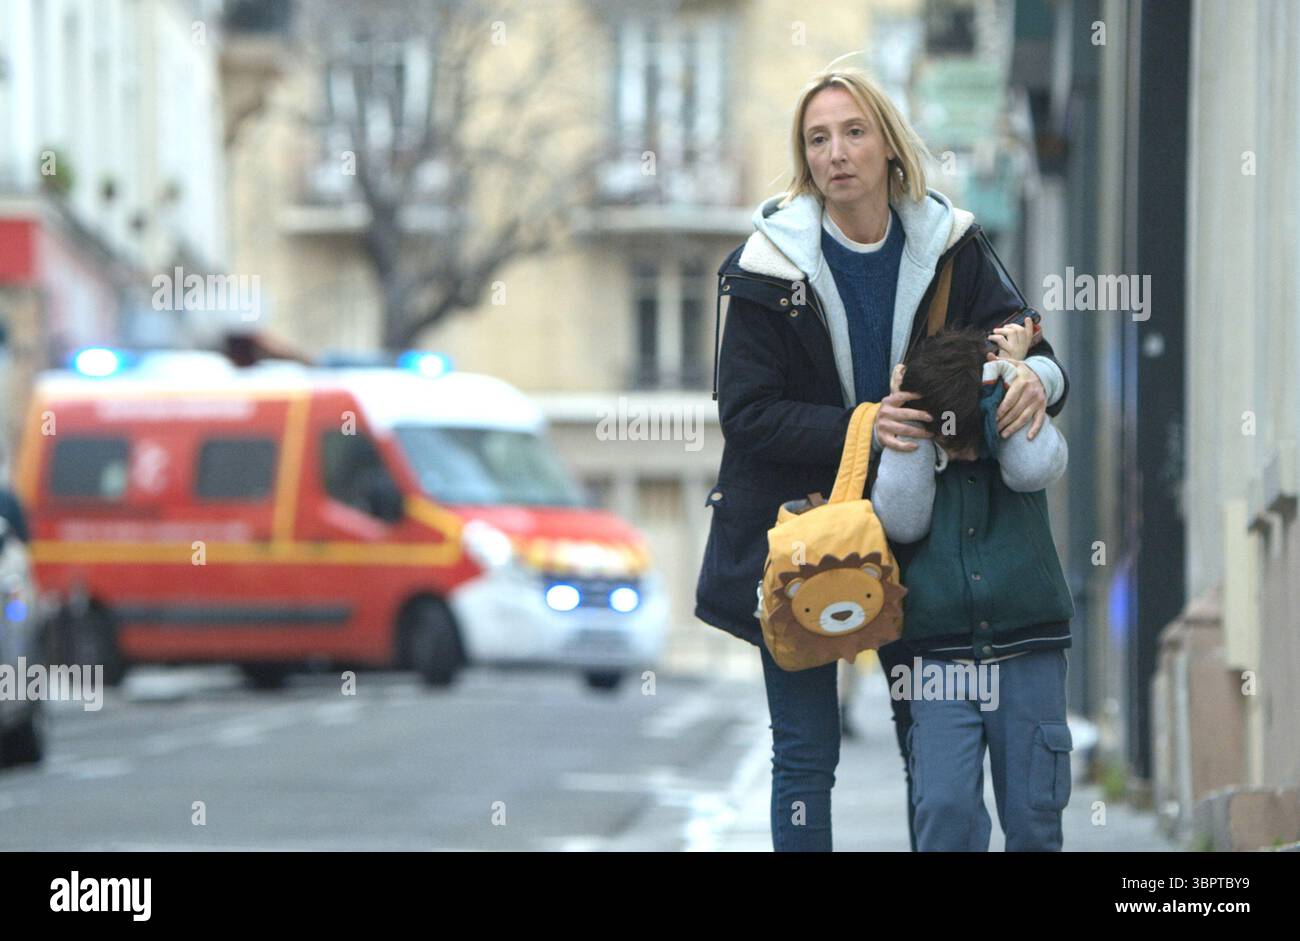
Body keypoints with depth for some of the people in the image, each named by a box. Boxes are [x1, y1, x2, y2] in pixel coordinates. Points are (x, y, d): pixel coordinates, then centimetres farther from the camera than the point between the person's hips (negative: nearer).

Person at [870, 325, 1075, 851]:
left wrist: (1010, 377, -13)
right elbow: (902, 519, -11)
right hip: (941, 665, 0)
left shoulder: (1020, 427, 4)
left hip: (1028, 657, 0)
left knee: (1033, 814, 4)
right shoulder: (907, 453, 4)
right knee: (944, 806, -13)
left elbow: (1033, 467, -18)